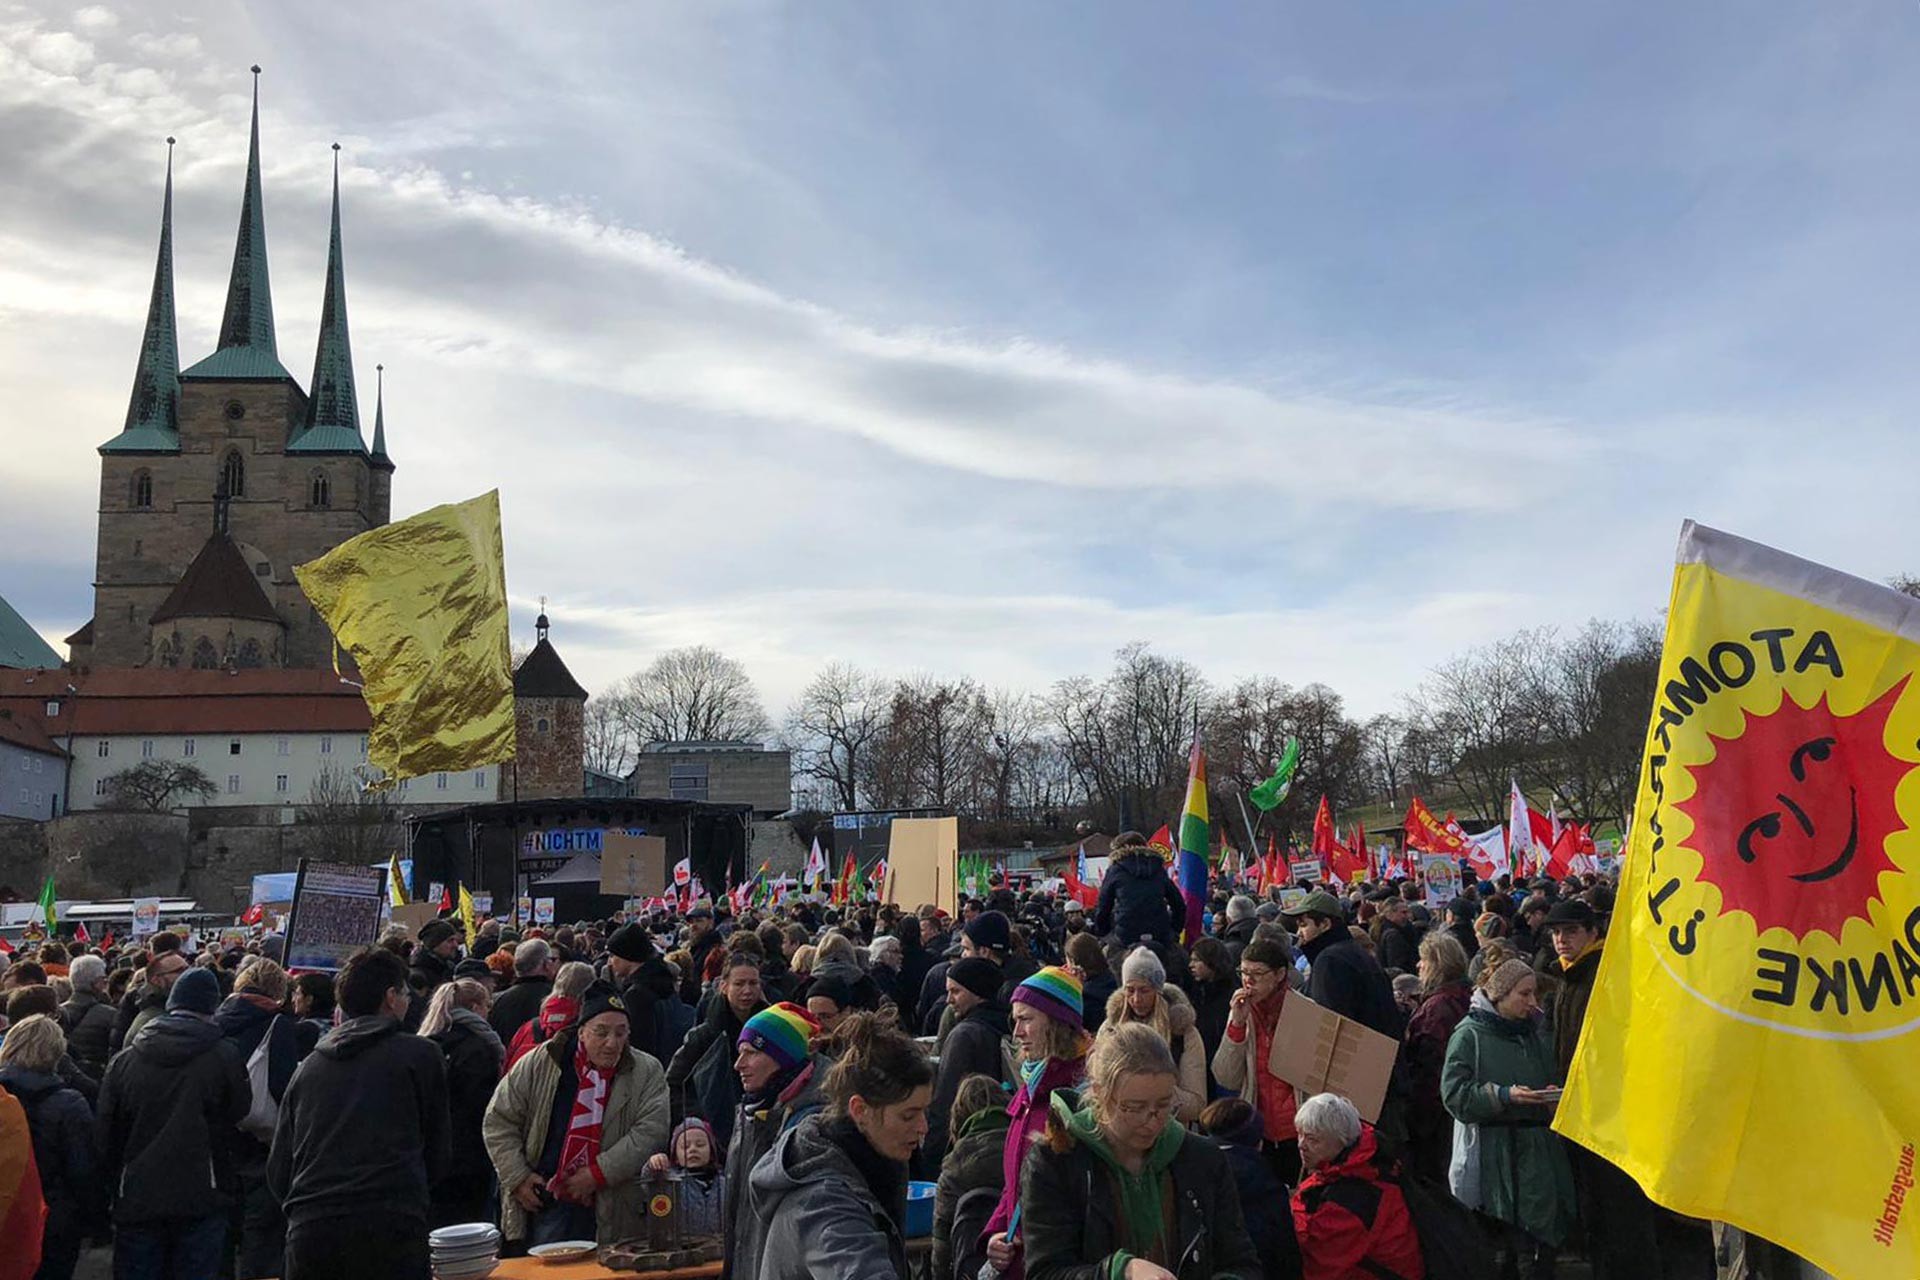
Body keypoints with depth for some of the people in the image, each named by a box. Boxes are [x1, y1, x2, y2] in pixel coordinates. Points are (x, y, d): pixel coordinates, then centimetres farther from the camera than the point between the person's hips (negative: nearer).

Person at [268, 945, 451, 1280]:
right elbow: (436, 1155, 11)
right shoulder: (420, 1055, 5)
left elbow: (278, 1169, 16)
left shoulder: (308, 1066, 16)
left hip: (308, 1231, 4)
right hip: (390, 1228, -4)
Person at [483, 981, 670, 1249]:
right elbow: (499, 1121, 7)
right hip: (548, 1205, 0)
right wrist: (518, 1177, -1)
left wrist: (598, 1174, -15)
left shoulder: (647, 1072, 1)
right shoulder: (538, 1064, 2)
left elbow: (651, 1130, -9)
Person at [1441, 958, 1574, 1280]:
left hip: (1537, 1148, 5)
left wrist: (1554, 1097, 2)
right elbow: (1454, 1094, -9)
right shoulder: (1470, 1034, -3)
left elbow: (1551, 1080, 25)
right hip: (1494, 1154, -5)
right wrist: (1503, 1095, -18)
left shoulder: (1536, 1033, 15)